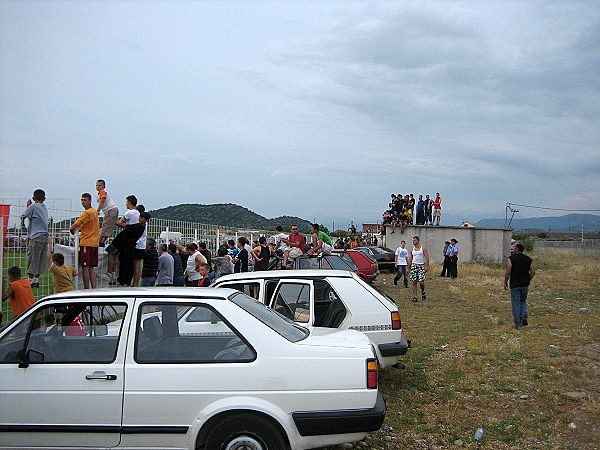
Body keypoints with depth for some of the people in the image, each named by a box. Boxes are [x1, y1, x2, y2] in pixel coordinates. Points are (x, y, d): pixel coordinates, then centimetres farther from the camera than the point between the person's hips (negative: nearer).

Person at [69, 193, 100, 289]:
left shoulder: (87, 213, -12)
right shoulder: (94, 211, 16)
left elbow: (75, 225, -14)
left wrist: (71, 230, 7)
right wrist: (80, 229, 17)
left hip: (86, 243, -9)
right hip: (94, 242, 9)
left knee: (85, 267, -5)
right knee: (91, 268, 9)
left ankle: (87, 289, -3)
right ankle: (94, 289, 8)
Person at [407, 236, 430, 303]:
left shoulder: (423, 248, 1)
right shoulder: (412, 249, 12)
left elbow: (427, 258, -5)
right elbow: (410, 259, 16)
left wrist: (426, 266, -15)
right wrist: (409, 268, 12)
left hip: (421, 266, -3)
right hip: (414, 265, 3)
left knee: (421, 282, -9)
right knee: (414, 282, -1)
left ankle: (423, 292, 21)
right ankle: (414, 297, 2)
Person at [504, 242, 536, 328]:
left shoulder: (511, 258, -9)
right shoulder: (528, 259, 5)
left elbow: (508, 272, -13)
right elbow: (533, 272, 4)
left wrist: (505, 282, -1)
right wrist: (528, 280, 16)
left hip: (515, 285, -4)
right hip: (525, 285, 4)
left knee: (516, 304, 3)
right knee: (523, 301, 22)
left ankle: (518, 324, 5)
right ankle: (524, 316, 1)